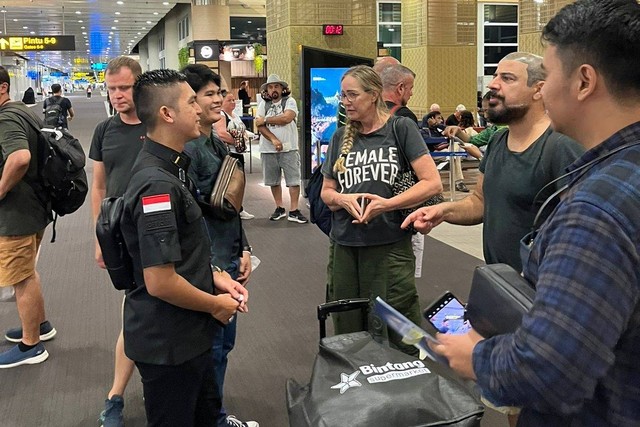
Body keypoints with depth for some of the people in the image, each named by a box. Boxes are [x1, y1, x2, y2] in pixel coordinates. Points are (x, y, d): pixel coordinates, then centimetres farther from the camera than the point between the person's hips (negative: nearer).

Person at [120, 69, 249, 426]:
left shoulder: (173, 168, 7)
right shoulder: (157, 184, -25)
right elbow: (160, 282, -28)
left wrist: (215, 276, 4)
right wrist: (216, 305, -13)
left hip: (189, 335, 9)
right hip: (168, 344, -9)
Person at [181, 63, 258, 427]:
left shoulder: (218, 144, 10)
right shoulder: (186, 149, -17)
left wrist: (244, 251, 12)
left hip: (228, 260, 9)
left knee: (224, 342, 19)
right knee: (210, 349, 5)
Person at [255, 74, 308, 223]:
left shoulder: (289, 101, -1)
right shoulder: (263, 104, 8)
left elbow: (287, 118, -19)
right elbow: (260, 125, -3)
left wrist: (265, 119, -9)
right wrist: (273, 140, -17)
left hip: (289, 148, -3)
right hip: (268, 149, 3)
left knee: (294, 180, -4)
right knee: (274, 181, 11)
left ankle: (293, 211, 3)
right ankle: (279, 208, 24)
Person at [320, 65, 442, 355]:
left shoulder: (400, 128, -2)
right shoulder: (340, 137, 11)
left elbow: (433, 183, -7)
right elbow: (326, 191, 17)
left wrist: (387, 203, -19)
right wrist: (342, 199, -6)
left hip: (389, 246, -4)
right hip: (344, 246, 5)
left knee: (397, 337, 0)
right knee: (347, 333, 13)